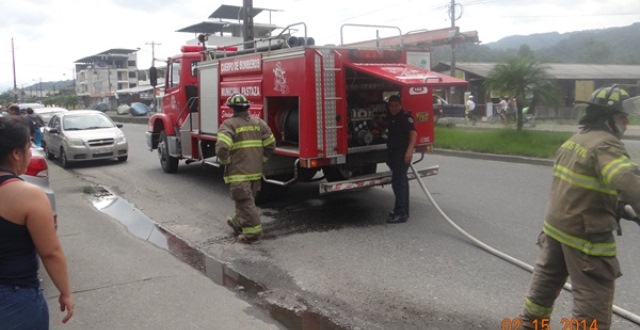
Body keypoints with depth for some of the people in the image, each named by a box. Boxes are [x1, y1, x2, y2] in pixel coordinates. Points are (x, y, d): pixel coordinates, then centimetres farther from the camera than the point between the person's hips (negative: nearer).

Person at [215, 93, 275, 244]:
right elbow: (270, 145, 7)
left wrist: (226, 162, -4)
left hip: (238, 172, -7)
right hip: (256, 170, 7)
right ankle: (238, 223, 40)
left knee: (244, 201, -1)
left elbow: (222, 148, -23)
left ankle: (252, 232, -1)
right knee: (246, 198, 21)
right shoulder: (258, 122, 7)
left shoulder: (229, 124, -11)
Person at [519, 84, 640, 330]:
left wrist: (616, 207, 10)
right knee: (594, 301, 1)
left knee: (546, 280, 23)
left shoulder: (574, 140, 9)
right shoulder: (605, 144, -18)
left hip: (556, 225, 9)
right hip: (586, 235, -9)